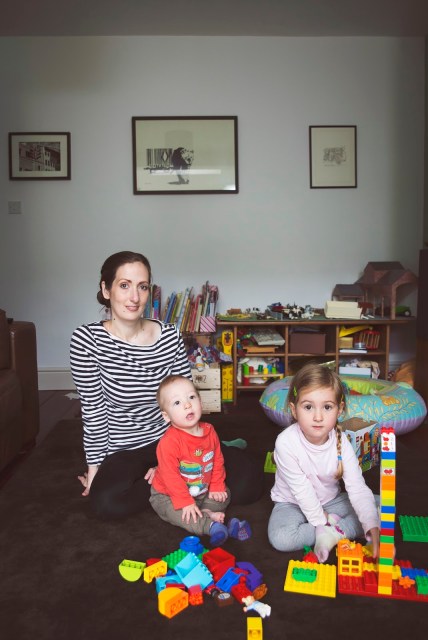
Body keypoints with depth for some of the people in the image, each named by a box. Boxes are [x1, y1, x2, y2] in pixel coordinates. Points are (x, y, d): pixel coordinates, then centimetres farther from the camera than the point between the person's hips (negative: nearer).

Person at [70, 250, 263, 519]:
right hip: (125, 451, -1)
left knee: (248, 485, -15)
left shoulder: (170, 336, -7)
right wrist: (95, 465, -6)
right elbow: (93, 409, -9)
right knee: (106, 501, -34)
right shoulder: (87, 339, -13)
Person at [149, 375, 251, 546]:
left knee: (225, 494, 3)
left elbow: (217, 460, 3)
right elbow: (170, 475, -27)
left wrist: (216, 486, 1)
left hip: (202, 491, 6)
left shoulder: (209, 431, -10)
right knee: (174, 512, -32)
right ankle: (211, 523, -34)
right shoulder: (168, 442, -30)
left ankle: (204, 513, -11)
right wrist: (185, 502, -25)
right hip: (168, 495, -6)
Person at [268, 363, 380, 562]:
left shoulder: (341, 443, -20)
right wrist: (321, 522, -18)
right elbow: (301, 490, -22)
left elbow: (357, 488, -23)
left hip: (330, 500, 3)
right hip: (293, 503, -3)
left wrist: (372, 527, -35)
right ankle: (333, 526, -14)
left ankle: (331, 534, -18)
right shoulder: (286, 443, -29)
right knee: (280, 538, -33)